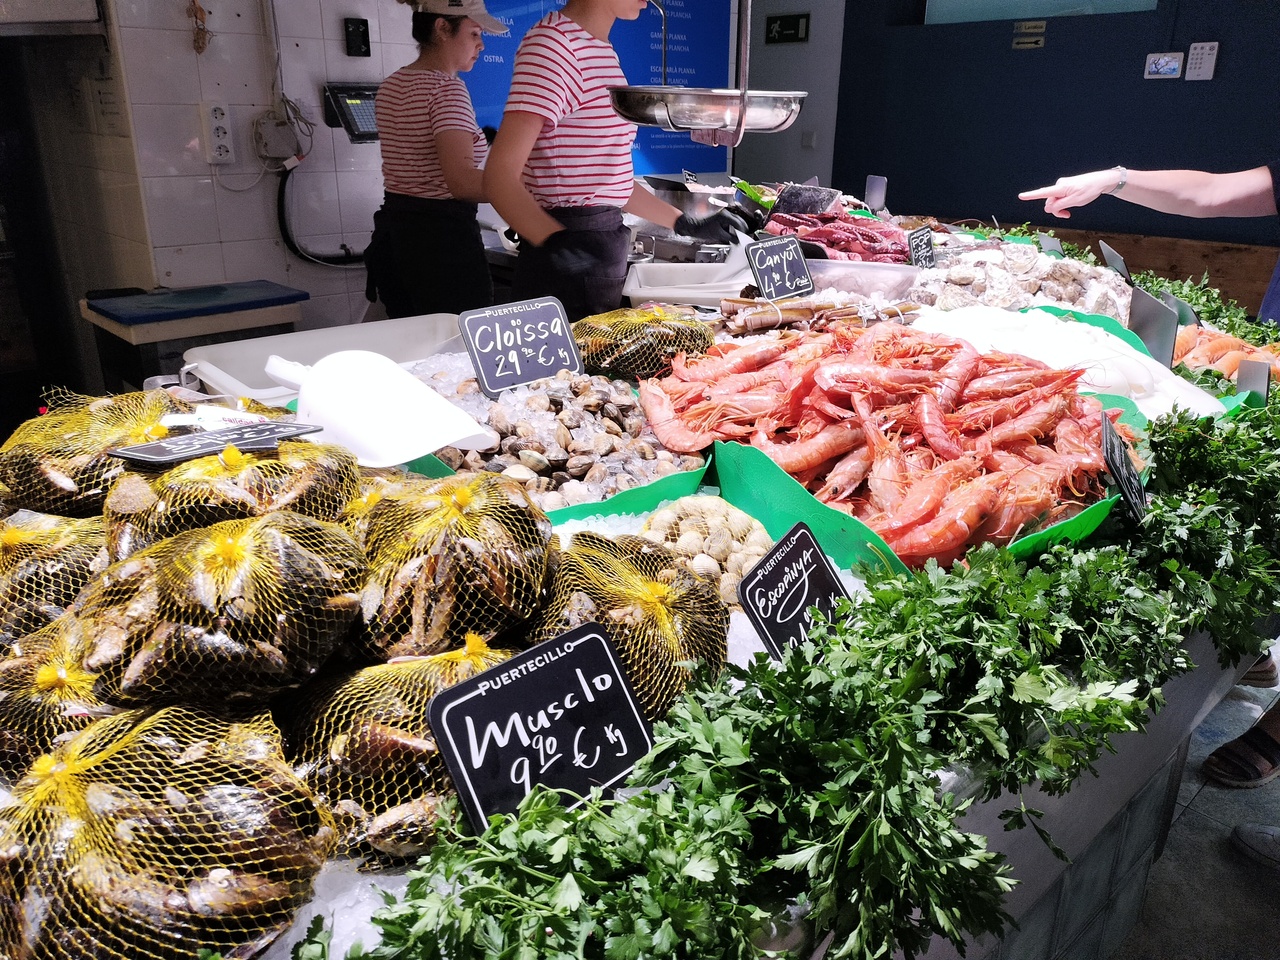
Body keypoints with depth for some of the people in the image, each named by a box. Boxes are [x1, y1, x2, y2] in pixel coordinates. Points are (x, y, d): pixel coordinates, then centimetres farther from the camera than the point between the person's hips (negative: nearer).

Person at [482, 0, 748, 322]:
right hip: (570, 266, -9)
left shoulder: (602, 50, 15)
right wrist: (556, 241, -39)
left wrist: (686, 224, 17)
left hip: (603, 245, 9)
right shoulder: (553, 43, -14)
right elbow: (501, 175, -22)